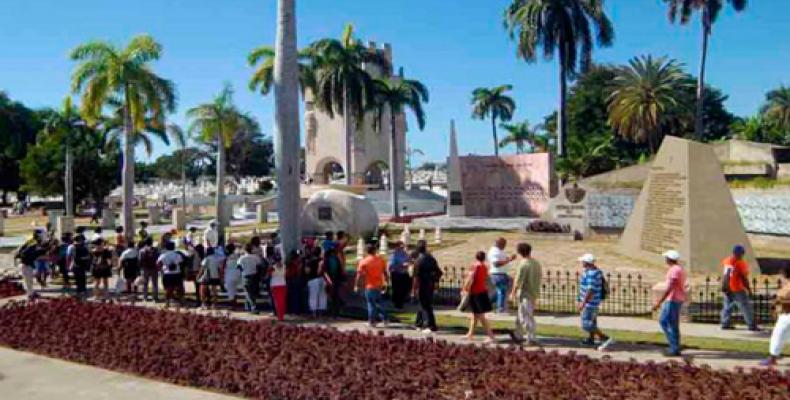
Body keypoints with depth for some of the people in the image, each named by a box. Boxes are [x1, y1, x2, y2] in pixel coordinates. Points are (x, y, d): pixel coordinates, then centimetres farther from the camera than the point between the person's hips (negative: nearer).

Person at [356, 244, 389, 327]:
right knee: (378, 303, 20)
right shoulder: (381, 260, 0)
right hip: (379, 285, 4)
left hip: (369, 286, -3)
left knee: (371, 304, 5)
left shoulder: (364, 261, -9)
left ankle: (372, 322, 10)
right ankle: (385, 319, 18)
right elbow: (385, 272, 4)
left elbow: (359, 275, -10)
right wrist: (385, 282, 14)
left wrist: (357, 285, -1)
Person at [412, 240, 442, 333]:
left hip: (422, 285, -7)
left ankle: (431, 326, -3)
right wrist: (436, 282, 19)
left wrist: (414, 288, -14)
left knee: (425, 306, -2)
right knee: (424, 304, 19)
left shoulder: (418, 260, -15)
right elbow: (439, 272, 10)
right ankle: (419, 324, 30)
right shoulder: (431, 258, 8)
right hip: (431, 285, 8)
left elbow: (417, 276, -18)